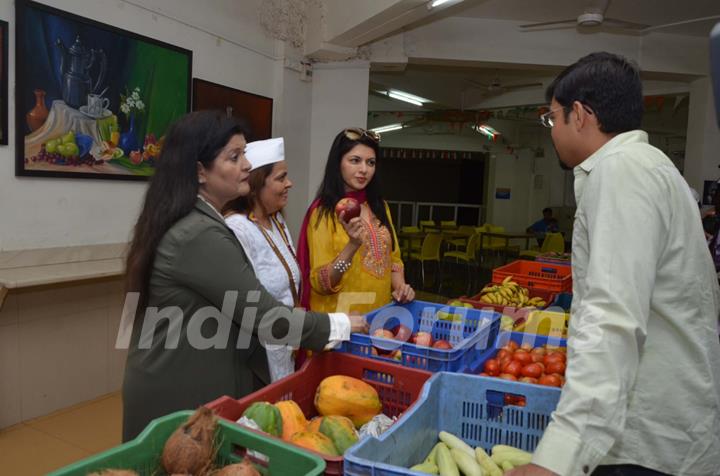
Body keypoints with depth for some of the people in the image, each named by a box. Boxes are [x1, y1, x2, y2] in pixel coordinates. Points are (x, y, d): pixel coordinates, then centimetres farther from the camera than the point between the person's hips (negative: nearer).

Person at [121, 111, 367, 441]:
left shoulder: (182, 223, 7)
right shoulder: (201, 235, -24)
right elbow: (266, 318, -23)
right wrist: (342, 325, -10)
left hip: (175, 383, 10)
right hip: (183, 397, -10)